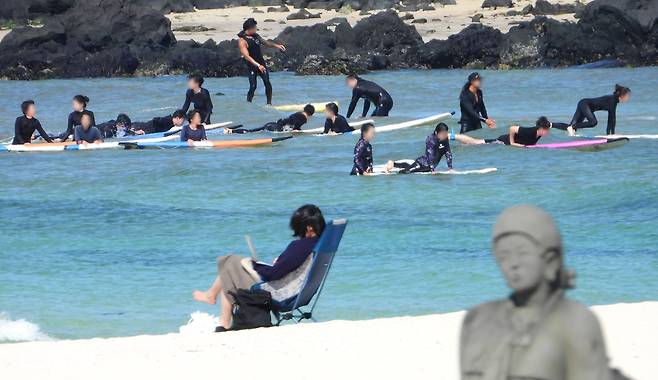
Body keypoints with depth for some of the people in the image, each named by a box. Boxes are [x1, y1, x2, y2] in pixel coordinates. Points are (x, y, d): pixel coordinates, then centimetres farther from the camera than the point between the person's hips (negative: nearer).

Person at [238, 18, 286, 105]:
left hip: (261, 63, 6)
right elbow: (247, 56, -23)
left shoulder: (256, 36, 6)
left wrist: (277, 45, 20)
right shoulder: (242, 40, -17)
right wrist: (258, 65, -30)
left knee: (267, 84, -2)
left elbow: (266, 42, 24)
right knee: (253, 87, -10)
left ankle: (269, 103, 5)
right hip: (252, 66, -6)